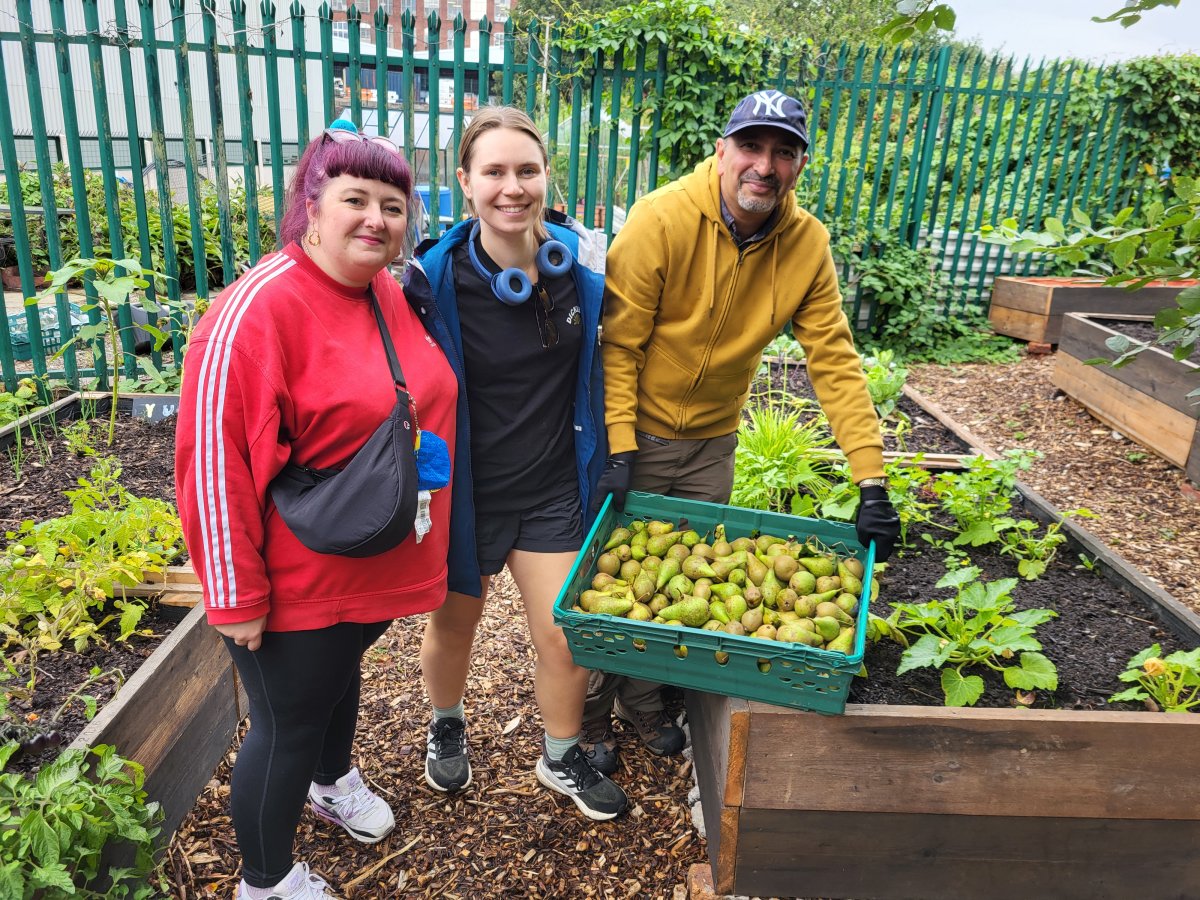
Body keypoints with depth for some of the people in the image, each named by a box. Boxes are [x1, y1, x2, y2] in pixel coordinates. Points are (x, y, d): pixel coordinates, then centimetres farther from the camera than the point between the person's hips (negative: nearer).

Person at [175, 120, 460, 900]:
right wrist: (236, 595, -19)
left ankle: (333, 781, 58)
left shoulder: (392, 293, 1)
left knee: (343, 671, 30)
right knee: (289, 729, 11)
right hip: (299, 586, -7)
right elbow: (215, 460, -23)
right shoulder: (258, 309, -23)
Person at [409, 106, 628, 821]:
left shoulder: (581, 261, -8)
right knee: (455, 623, 20)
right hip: (466, 488, -1)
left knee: (567, 636, 7)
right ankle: (448, 723, 52)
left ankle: (563, 756, 37)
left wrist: (609, 459, 10)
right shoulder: (437, 278, -19)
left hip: (554, 490, 2)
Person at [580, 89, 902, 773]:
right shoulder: (662, 220, -21)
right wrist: (617, 450, -25)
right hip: (635, 433, -4)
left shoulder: (807, 244, -8)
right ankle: (595, 711, 33)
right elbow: (618, 345, -19)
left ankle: (644, 698, 40)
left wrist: (873, 482, -15)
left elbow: (836, 361, -10)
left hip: (713, 441, 4)